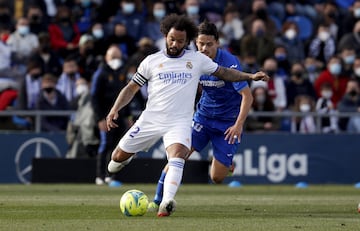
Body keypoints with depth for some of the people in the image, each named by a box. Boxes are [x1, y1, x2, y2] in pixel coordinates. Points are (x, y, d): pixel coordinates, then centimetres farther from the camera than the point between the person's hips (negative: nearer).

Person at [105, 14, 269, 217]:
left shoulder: (197, 59, 5)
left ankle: (166, 203, -43)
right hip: (150, 119, 2)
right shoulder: (151, 61, 4)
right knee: (119, 157, 5)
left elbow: (224, 72, 14)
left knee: (177, 160, -29)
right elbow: (132, 88, 7)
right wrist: (115, 109, -5)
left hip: (180, 122, -2)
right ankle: (123, 159, 42)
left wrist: (250, 76, 3)